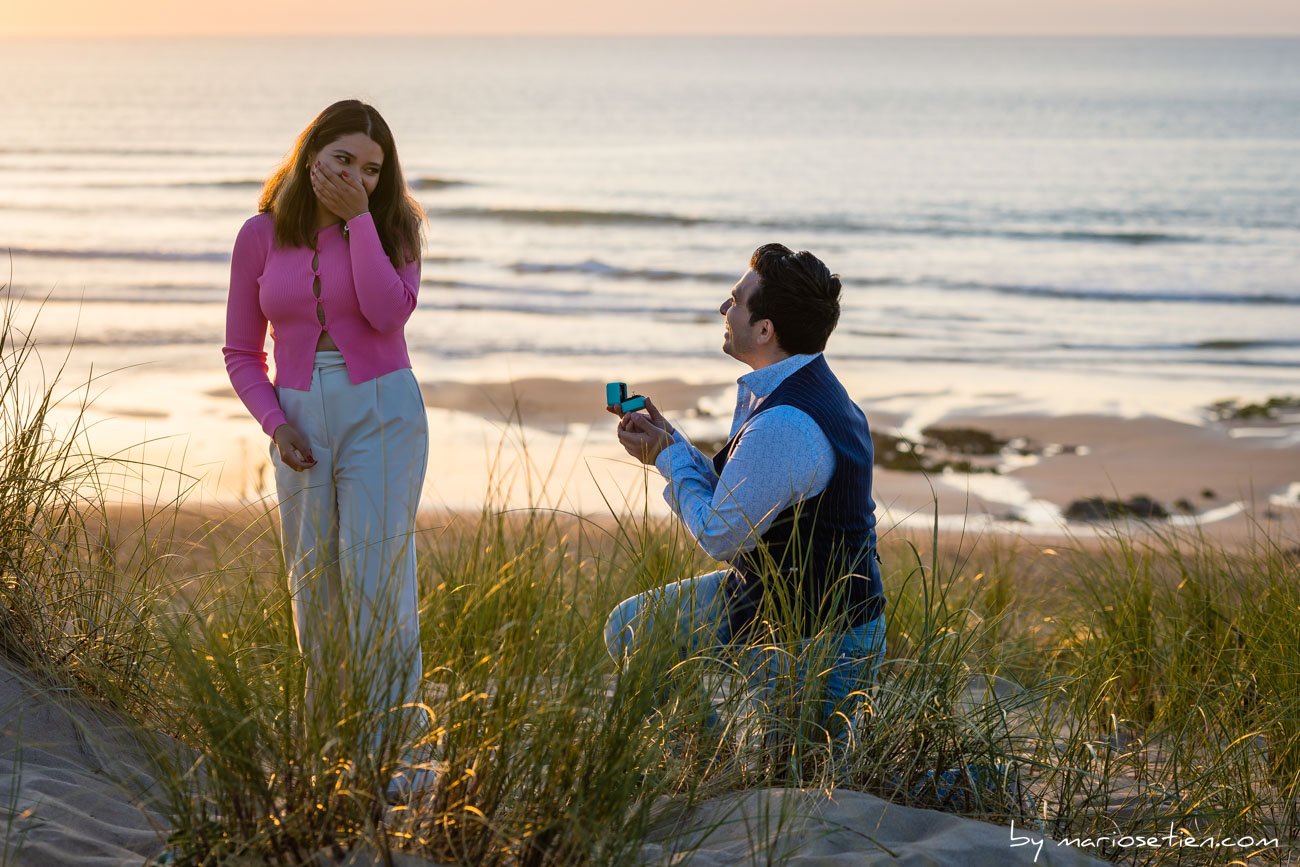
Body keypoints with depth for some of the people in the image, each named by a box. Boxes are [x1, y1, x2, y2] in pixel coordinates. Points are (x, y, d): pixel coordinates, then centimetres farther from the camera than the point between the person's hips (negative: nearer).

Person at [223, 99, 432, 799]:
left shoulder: (389, 229, 0)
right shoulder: (261, 236, 3)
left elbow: (388, 311, -19)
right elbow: (242, 352, 9)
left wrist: (358, 218, -16)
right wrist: (274, 422, -6)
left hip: (381, 413, -2)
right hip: (300, 420, 3)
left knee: (376, 575, -10)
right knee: (313, 580, 7)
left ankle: (395, 747, -7)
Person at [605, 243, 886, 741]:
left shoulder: (784, 426, -32)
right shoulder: (805, 388, 2)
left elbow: (719, 535, -21)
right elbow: (739, 501, 9)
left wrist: (667, 456, -7)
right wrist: (670, 442, 5)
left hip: (817, 641, -10)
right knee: (632, 628, 13)